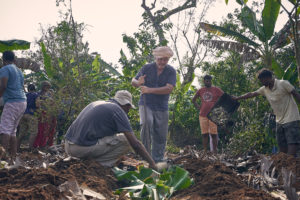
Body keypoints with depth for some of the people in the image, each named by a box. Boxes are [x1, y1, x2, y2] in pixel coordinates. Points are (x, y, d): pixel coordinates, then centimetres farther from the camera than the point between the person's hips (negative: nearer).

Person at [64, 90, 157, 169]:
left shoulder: (96, 103, 23)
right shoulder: (118, 110, -1)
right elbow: (135, 143, -5)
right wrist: (152, 163, 6)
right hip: (84, 147, -8)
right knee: (126, 140, 0)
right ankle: (100, 165, -3)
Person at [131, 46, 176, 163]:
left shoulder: (171, 71, -3)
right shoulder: (147, 68, 0)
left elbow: (169, 89, -16)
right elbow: (133, 82, 7)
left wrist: (150, 90, -25)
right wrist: (138, 83, -19)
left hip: (161, 107, 1)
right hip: (146, 104, -1)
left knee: (160, 135, 4)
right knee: (146, 124, -26)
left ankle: (157, 160, 18)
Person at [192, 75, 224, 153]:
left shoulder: (216, 89, 3)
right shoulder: (200, 90, 12)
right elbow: (193, 100, 25)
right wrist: (197, 106, 10)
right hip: (203, 115, 3)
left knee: (213, 134, -4)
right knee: (204, 134, 3)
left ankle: (215, 152, 0)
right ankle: (205, 151, 8)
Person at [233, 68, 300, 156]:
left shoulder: (283, 84, -11)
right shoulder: (264, 89, 8)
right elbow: (251, 94, 19)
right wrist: (237, 98, 21)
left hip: (291, 120, -7)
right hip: (279, 122, 7)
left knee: (291, 153, -13)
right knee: (282, 151, 7)